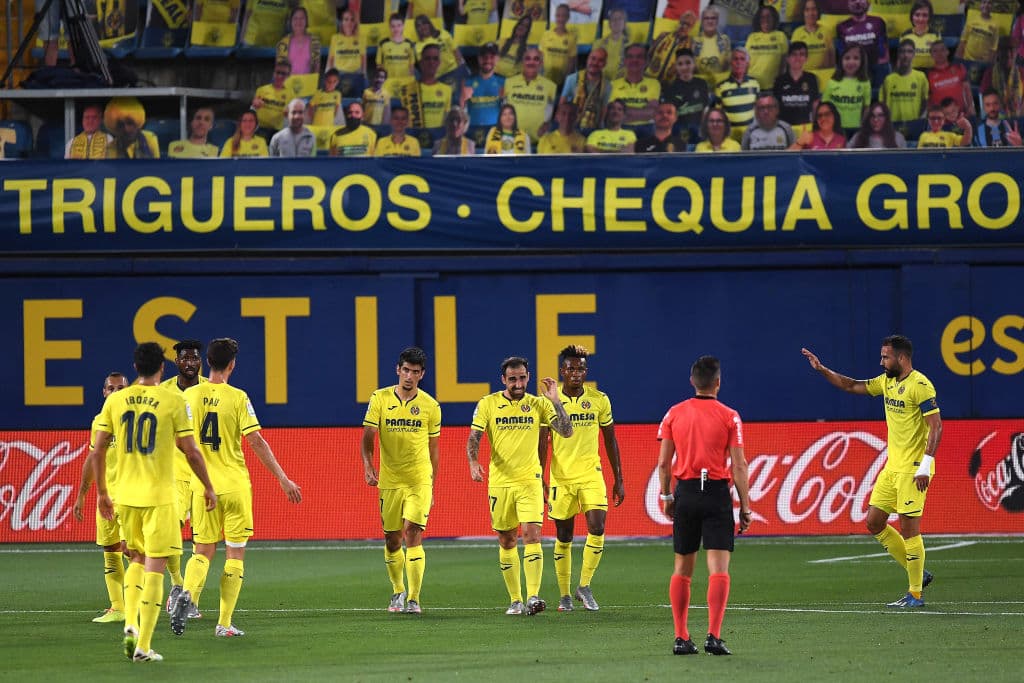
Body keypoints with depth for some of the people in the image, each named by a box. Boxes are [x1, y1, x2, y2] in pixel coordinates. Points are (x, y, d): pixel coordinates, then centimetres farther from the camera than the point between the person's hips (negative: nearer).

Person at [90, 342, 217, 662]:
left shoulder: (115, 400, 3)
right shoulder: (173, 401, -7)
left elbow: (97, 450, 4)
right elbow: (191, 452, -5)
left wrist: (101, 492, 16)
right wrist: (208, 487, 9)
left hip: (125, 495, 4)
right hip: (159, 496, -4)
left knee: (137, 559, 23)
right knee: (154, 568, -1)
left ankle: (131, 625, 7)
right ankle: (143, 645, -4)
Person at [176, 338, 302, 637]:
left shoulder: (190, 395, 1)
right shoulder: (237, 397, -9)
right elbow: (256, 442, -11)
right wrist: (283, 479, -6)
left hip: (202, 485, 3)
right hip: (235, 485, -3)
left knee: (202, 552, 11)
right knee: (235, 553, 7)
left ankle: (188, 594, -20)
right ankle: (224, 623, 4)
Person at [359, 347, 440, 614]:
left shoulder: (430, 406, 3)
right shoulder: (380, 399, 1)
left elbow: (433, 448, 10)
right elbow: (368, 437, -1)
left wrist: (432, 486, 11)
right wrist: (368, 466, -18)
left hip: (420, 480, -1)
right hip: (389, 480, 1)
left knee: (413, 534, -14)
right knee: (392, 540, 8)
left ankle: (413, 599, -13)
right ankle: (398, 591, 29)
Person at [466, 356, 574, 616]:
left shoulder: (538, 404, 3)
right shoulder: (488, 404, 2)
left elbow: (566, 431, -3)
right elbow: (474, 438, -3)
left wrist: (555, 400, -13)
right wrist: (474, 462, -22)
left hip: (530, 480, -1)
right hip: (499, 482, 1)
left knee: (532, 534, -16)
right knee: (506, 542, 7)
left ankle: (533, 596, -20)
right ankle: (515, 601, 16)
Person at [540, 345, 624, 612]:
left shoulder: (600, 400, 2)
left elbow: (610, 441, 9)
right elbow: (542, 443, 0)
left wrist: (619, 480, 9)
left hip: (591, 475, 1)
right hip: (561, 477, -1)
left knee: (597, 528, -15)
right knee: (563, 537, 5)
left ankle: (584, 587, -1)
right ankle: (565, 595, 15)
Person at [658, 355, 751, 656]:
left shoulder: (674, 414, 4)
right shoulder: (729, 416, -4)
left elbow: (663, 462, 4)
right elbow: (738, 466, -6)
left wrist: (666, 497, 15)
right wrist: (745, 506, -1)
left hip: (685, 493, 3)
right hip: (717, 494, -3)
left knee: (682, 569, 11)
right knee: (718, 568, -4)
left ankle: (681, 637, 9)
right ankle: (714, 636, -15)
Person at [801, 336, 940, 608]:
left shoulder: (920, 385, -14)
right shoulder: (887, 382, 12)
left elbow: (936, 426, -18)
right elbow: (852, 386, 24)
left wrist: (925, 465, -24)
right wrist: (821, 369, 16)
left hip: (913, 468, -9)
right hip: (892, 466, 9)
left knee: (908, 527, -7)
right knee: (874, 523, 8)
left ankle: (915, 595, 1)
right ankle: (918, 573, 18)